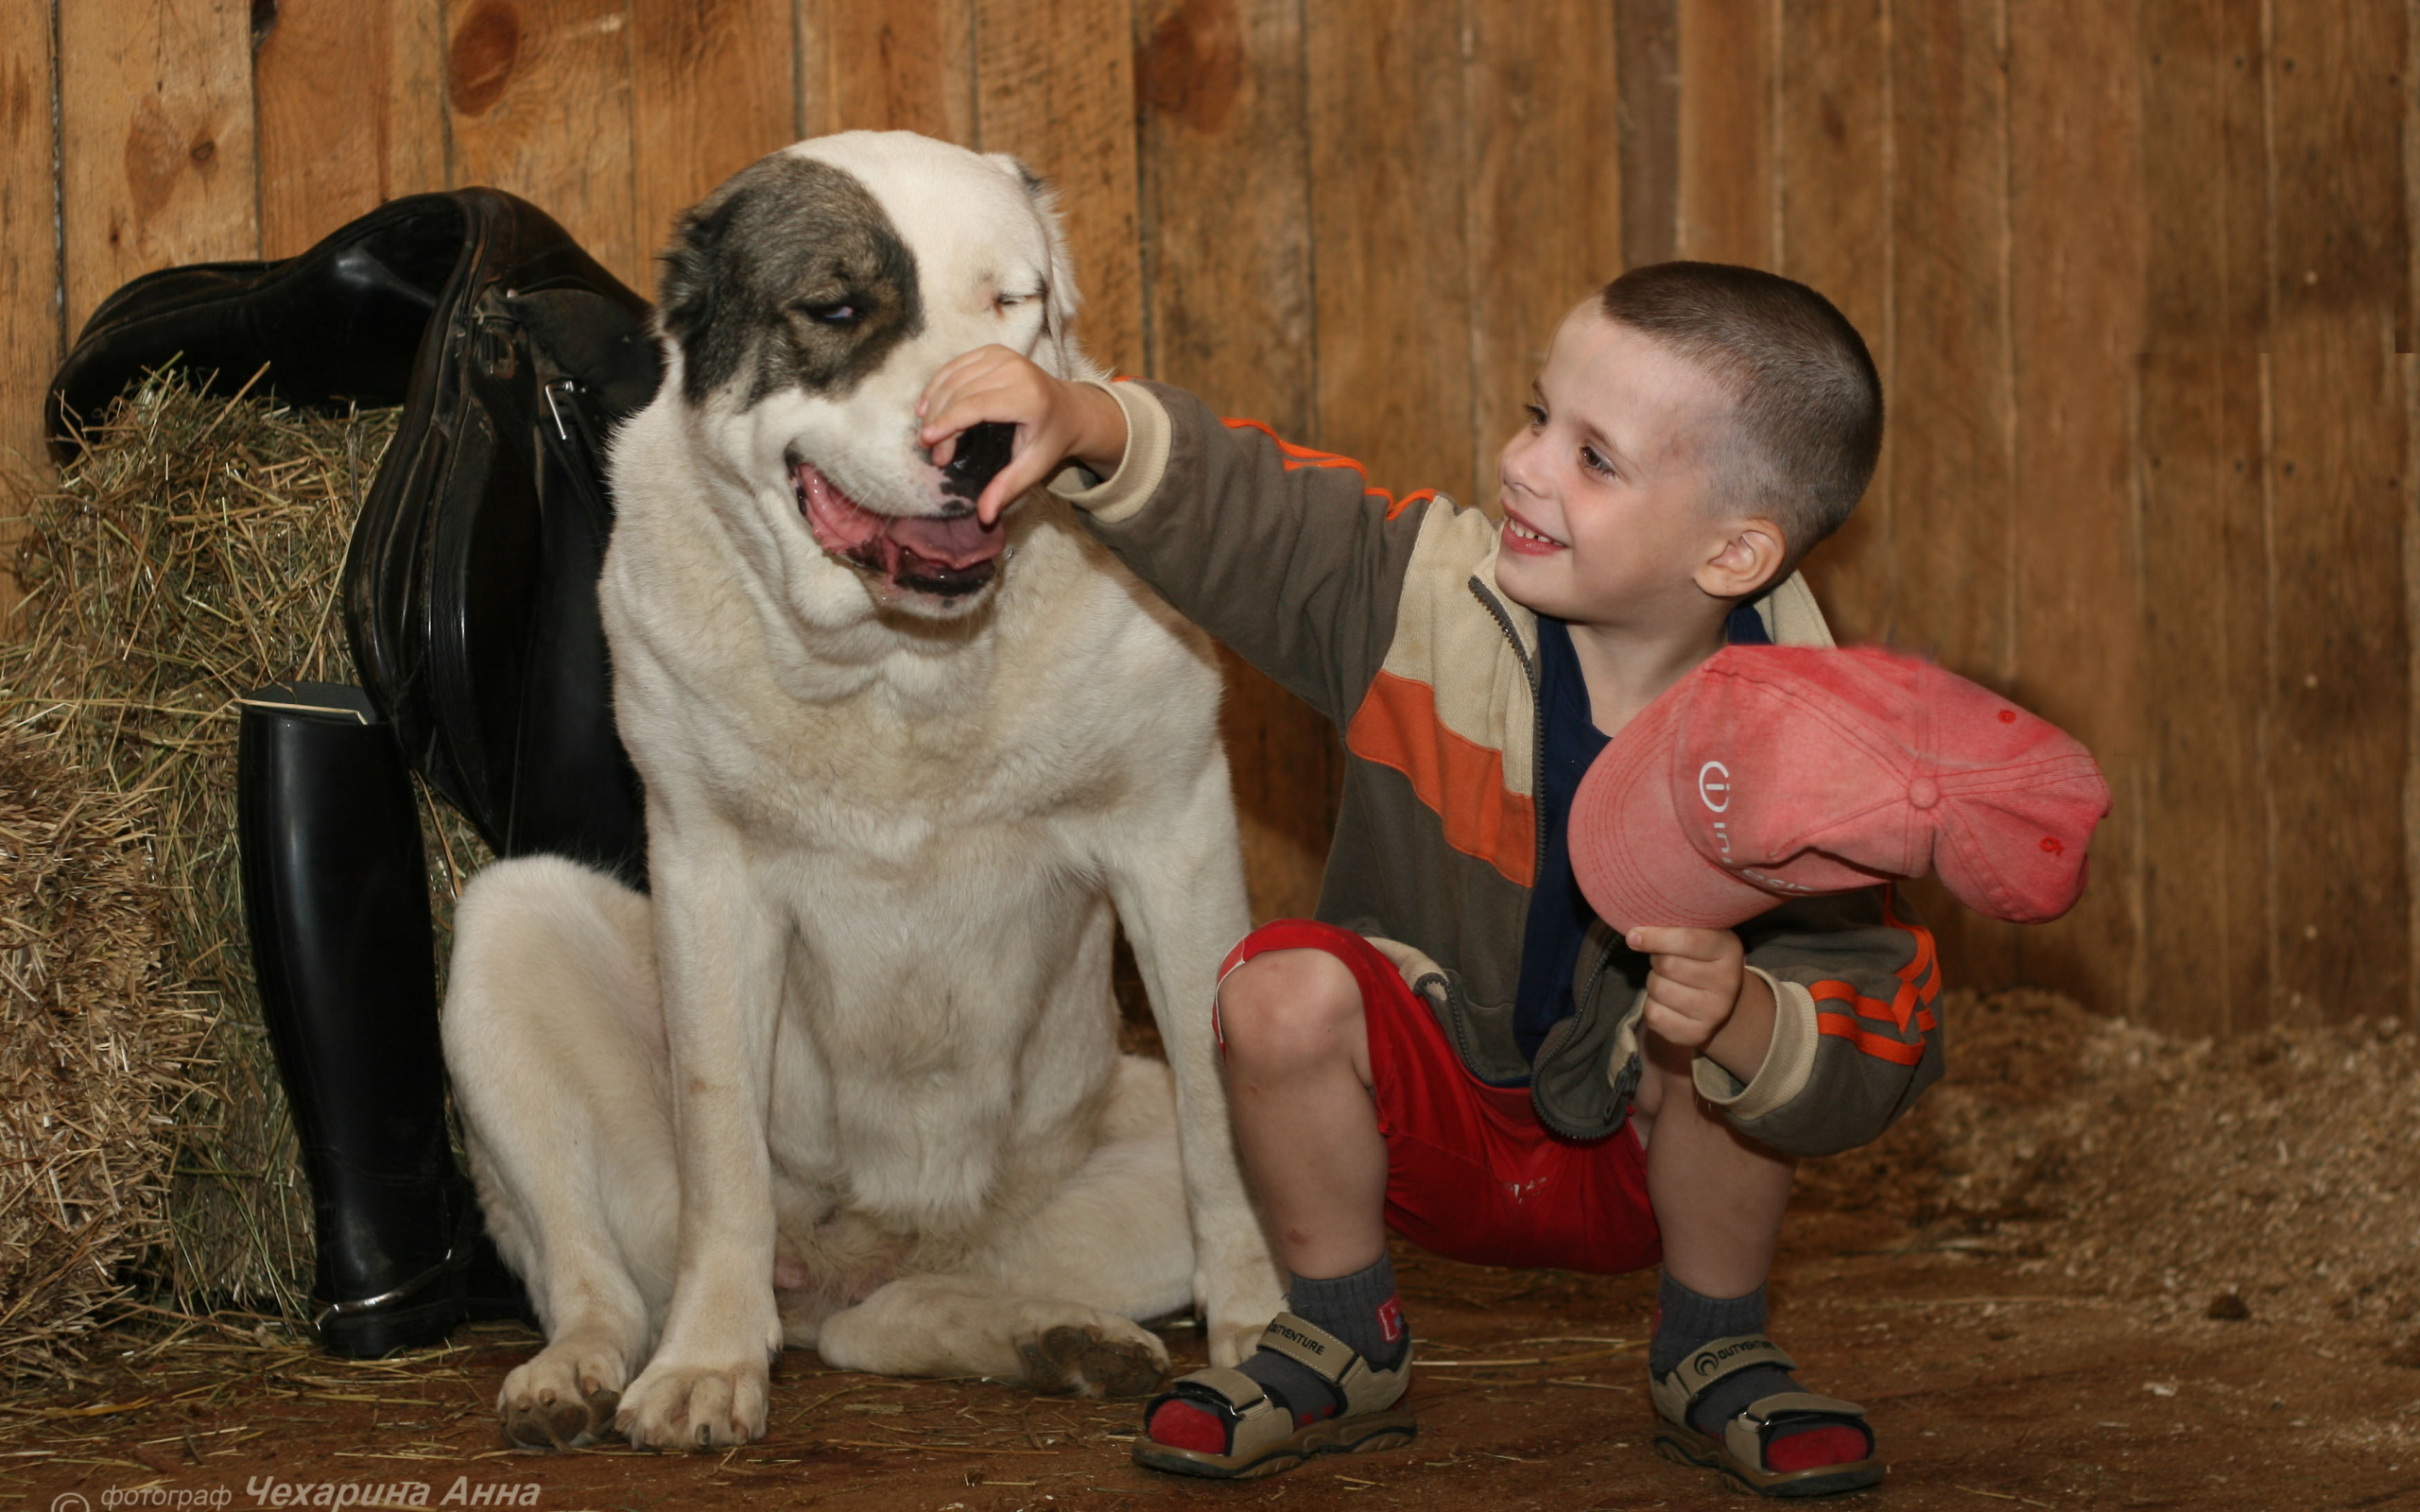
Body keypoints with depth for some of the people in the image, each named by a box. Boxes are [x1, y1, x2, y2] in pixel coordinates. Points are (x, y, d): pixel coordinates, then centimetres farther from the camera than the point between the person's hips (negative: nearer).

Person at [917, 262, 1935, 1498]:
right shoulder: (1428, 592, -17)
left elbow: (1877, 1047, -26)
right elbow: (1233, 509, -20)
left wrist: (1744, 1018, -47)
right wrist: (1084, 424, -40)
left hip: (1641, 1161, -1)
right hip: (1426, 1129, 1)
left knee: (1718, 1035, -32)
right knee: (1284, 989, -27)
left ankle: (1712, 1355, -2)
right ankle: (1342, 1347, -2)